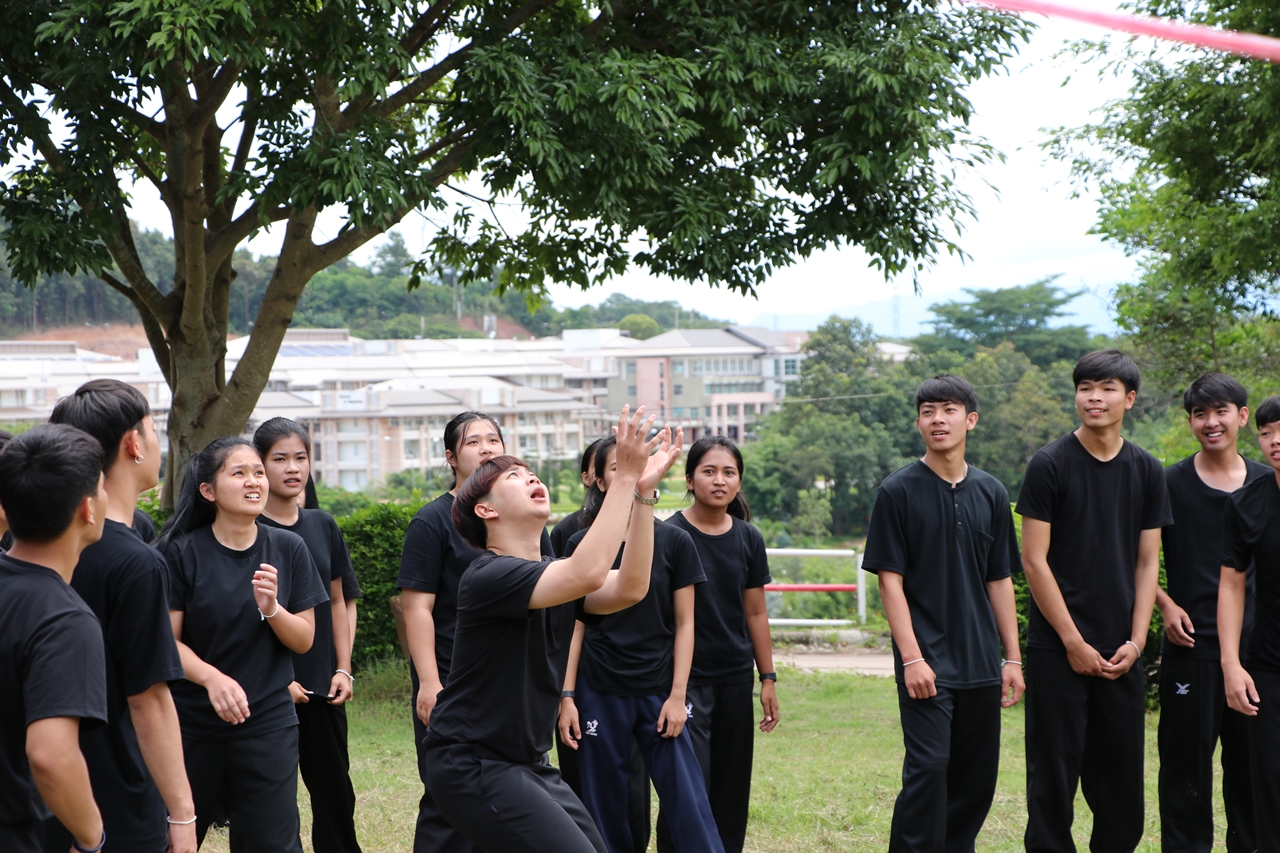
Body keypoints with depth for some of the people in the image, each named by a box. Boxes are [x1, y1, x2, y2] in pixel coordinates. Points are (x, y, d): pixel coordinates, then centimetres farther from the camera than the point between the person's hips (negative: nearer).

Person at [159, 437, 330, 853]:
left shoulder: (288, 549, 2)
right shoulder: (181, 552, -4)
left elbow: (304, 640, 3)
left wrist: (272, 608, -17)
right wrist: (213, 678, -25)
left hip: (267, 721, 1)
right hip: (192, 722, -1)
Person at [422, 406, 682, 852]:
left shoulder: (555, 574, 10)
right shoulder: (487, 576, -17)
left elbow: (628, 589, -9)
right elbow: (588, 573, -32)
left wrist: (644, 490, -15)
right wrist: (625, 476, -29)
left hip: (530, 763, 9)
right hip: (474, 765, -9)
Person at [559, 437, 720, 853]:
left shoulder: (675, 542, 1)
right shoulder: (582, 544, 3)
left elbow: (684, 624, 3)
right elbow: (575, 625, 4)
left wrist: (677, 695, -4)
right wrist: (566, 697, 0)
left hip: (658, 693, 0)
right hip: (599, 694, 1)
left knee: (690, 806, -5)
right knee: (607, 811, 5)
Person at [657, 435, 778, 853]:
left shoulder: (748, 539, 6)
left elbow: (755, 613, 11)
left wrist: (768, 678, 10)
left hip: (736, 678, 5)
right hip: (686, 678, -5)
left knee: (732, 788, 9)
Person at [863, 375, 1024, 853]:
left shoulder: (991, 493, 9)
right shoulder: (898, 491, -4)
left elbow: (1000, 581, 13)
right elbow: (890, 580, -7)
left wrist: (1013, 658, 9)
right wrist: (911, 658, -14)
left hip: (981, 665, 5)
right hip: (927, 664, -5)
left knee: (977, 778, 9)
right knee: (928, 768, -12)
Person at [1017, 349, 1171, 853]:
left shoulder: (1147, 471, 8)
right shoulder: (1050, 465, -5)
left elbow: (1147, 562, 9)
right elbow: (1034, 560, -7)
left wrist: (1135, 641, -2)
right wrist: (1073, 642, -10)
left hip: (1121, 649, 4)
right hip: (1058, 646, -4)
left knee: (1122, 769, 8)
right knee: (1056, 770, -1)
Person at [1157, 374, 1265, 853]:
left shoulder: (1266, 484, 6)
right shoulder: (1170, 484, -2)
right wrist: (1166, 606, -10)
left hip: (1255, 646, 3)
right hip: (1191, 645, -3)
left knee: (1251, 760, 10)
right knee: (1187, 761, 3)